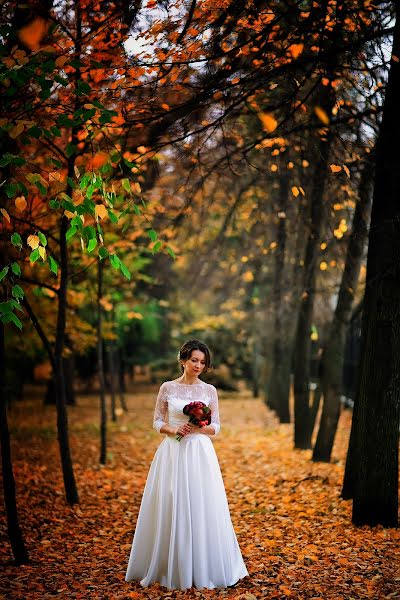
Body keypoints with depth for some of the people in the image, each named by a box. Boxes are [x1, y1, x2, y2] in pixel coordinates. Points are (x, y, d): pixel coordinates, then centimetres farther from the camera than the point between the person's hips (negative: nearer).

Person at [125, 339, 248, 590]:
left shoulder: (209, 390, 5)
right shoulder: (168, 388, 3)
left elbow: (216, 428, 7)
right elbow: (157, 422, 7)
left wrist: (198, 428, -12)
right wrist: (172, 429, -12)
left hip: (199, 454, 0)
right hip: (172, 454, 0)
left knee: (202, 509, -1)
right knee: (170, 509, 1)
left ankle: (203, 569, 11)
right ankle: (170, 568, 13)